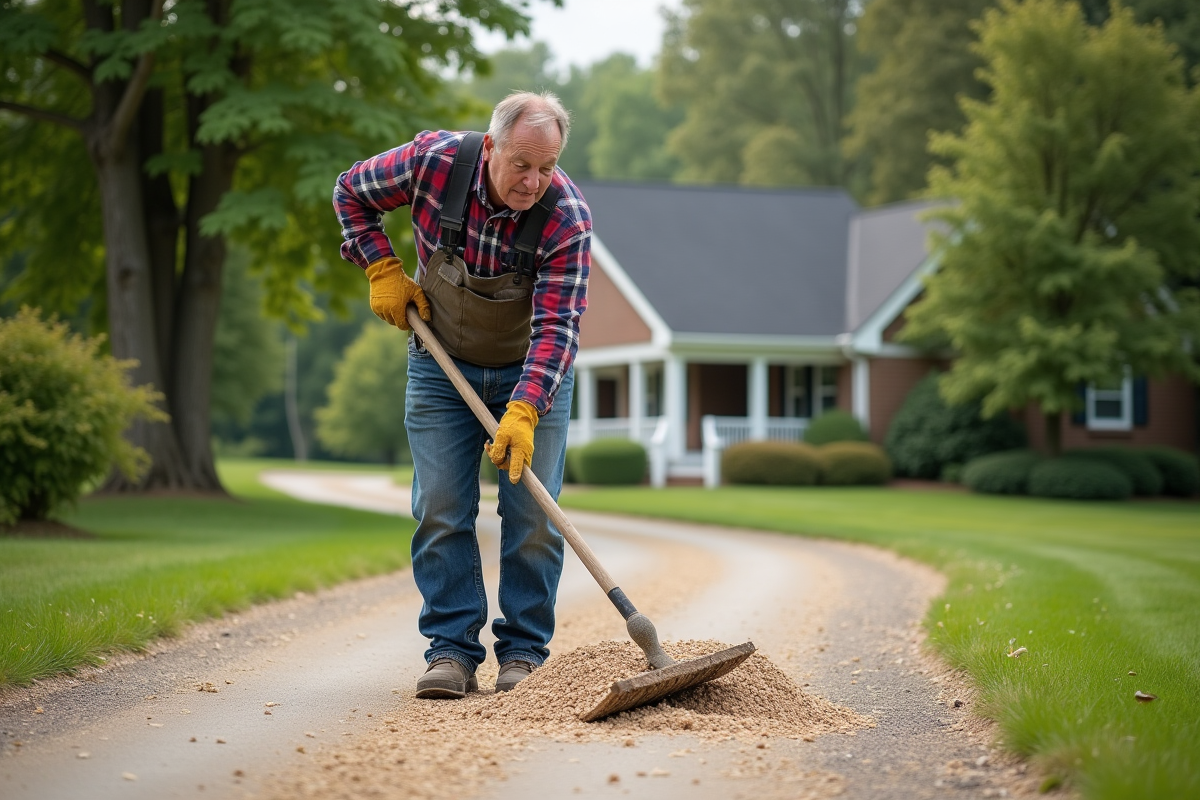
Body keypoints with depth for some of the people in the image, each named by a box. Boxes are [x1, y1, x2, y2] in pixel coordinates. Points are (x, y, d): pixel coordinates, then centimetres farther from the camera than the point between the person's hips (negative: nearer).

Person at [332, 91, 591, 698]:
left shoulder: (568, 216, -26)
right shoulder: (432, 160, -22)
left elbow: (556, 325, -30)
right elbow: (351, 192, -2)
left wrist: (523, 412, -42)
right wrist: (383, 270, -10)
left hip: (533, 375, -1)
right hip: (441, 367, 1)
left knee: (531, 513, -3)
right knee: (441, 510, -3)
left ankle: (523, 653, 7)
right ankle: (451, 652, 2)